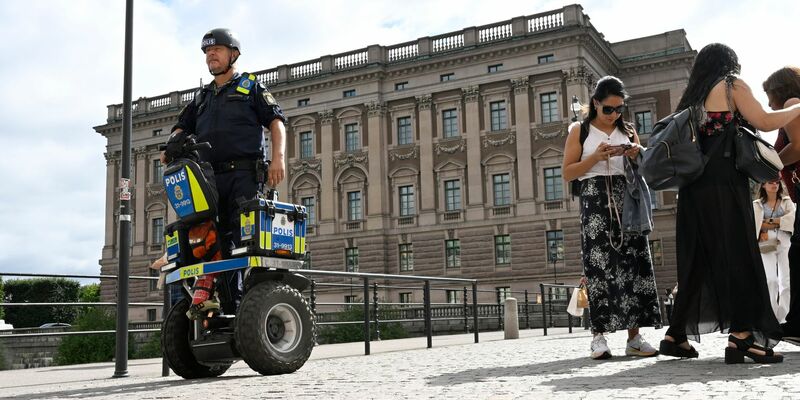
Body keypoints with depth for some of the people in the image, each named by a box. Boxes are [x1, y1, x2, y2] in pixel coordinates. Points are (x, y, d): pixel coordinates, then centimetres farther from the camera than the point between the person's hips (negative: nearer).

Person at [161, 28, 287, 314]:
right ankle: (230, 306, -1)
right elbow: (182, 128, 24)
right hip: (211, 178, 5)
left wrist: (278, 157, -11)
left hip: (245, 174, -5)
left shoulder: (250, 86, 15)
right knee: (221, 240, -1)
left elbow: (276, 120, 5)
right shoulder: (201, 98, 30)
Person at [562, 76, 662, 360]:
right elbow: (568, 173, 3)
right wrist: (595, 157, -11)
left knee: (633, 262, -5)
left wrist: (637, 157, -1)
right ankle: (599, 336, -8)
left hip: (626, 198, 3)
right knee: (599, 264, -10)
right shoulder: (580, 130, 8)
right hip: (595, 199, -3)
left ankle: (634, 337, -3)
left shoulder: (628, 131, 17)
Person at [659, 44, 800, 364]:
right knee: (738, 255, -8)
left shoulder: (692, 97, 23)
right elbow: (764, 122, -1)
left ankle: (677, 335, 7)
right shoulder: (732, 85, 6)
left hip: (694, 187, 7)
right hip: (724, 182, -7)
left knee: (697, 260, 8)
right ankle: (741, 336, -15)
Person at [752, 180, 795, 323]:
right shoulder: (757, 204, 11)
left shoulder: (787, 201, 15)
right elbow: (758, 224, -4)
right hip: (767, 245, -1)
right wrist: (781, 222, -7)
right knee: (771, 280, -8)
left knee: (786, 280, -5)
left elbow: (793, 217, -3)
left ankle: (784, 316, -2)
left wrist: (770, 221, -6)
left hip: (785, 243, 1)